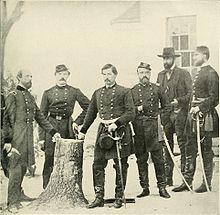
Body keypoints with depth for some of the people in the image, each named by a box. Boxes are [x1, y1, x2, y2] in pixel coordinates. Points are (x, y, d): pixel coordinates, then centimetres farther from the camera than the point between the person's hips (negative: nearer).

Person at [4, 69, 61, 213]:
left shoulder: (30, 97, 18)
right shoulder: (13, 96, -6)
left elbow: (40, 117, 20)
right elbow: (8, 120, -11)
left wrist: (53, 131, 13)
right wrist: (8, 140, -16)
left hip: (29, 136, 8)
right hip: (17, 135, -8)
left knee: (24, 165, 13)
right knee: (16, 166, -7)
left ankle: (19, 194, 27)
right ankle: (12, 201, -2)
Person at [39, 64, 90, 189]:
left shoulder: (74, 92, 8)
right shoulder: (48, 93, 7)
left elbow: (88, 106, 13)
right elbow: (42, 116, 6)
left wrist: (78, 121, 4)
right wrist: (41, 137, -1)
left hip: (68, 127, 1)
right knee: (49, 161, -3)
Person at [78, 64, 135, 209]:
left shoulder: (124, 92, 1)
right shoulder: (97, 93, 15)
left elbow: (131, 113, -6)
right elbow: (91, 114, 22)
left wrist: (116, 123, -18)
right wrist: (83, 131, 20)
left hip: (120, 131, -4)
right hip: (103, 131, 4)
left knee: (121, 166, 3)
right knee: (98, 165, -2)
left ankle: (119, 197, 14)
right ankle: (99, 198, 5)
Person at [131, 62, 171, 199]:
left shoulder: (157, 89, 8)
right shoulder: (132, 91, 8)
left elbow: (167, 107, 13)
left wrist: (162, 121, 2)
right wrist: (137, 109, -8)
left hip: (153, 126, -1)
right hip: (138, 127, 1)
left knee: (158, 158, -1)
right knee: (141, 158, 5)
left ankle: (162, 187, 7)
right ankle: (145, 188, 13)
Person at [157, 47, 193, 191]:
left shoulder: (184, 74, 0)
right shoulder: (161, 75, 16)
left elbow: (191, 93, -5)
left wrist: (178, 101, -17)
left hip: (180, 114, -5)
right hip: (165, 115, 5)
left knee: (185, 147, -5)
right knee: (166, 147, 6)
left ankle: (188, 180, -2)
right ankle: (167, 179, 14)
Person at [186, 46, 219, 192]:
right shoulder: (199, 73, 18)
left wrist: (199, 107, -21)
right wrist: (192, 109, 14)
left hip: (205, 117, -9)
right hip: (195, 115, 9)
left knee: (206, 151, 0)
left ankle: (207, 183, 9)